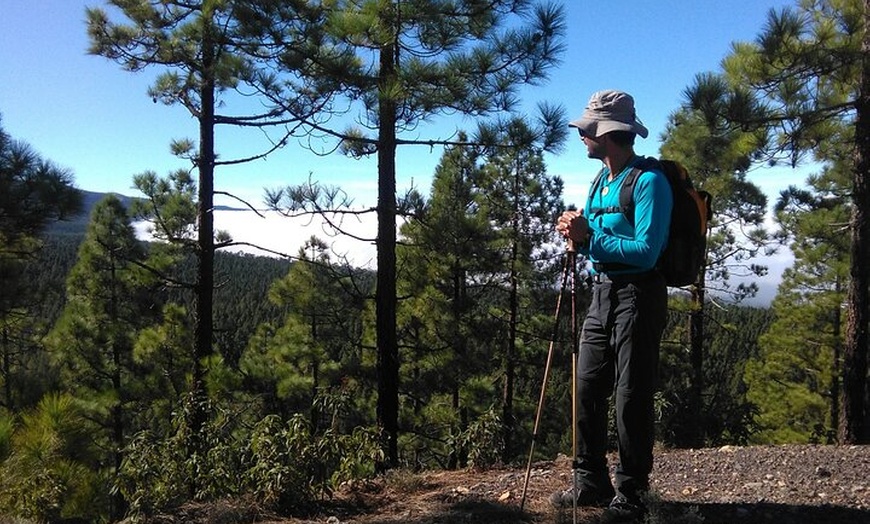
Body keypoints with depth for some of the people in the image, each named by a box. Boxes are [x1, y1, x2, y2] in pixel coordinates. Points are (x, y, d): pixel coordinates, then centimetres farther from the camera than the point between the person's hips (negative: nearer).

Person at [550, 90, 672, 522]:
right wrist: (578, 235, -4)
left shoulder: (648, 181, -14)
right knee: (587, 390, 11)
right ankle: (591, 482, 24)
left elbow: (645, 251, -22)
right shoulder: (601, 181, 14)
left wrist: (589, 237, -19)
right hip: (601, 294, 9)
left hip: (637, 297, -9)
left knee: (631, 399, 0)